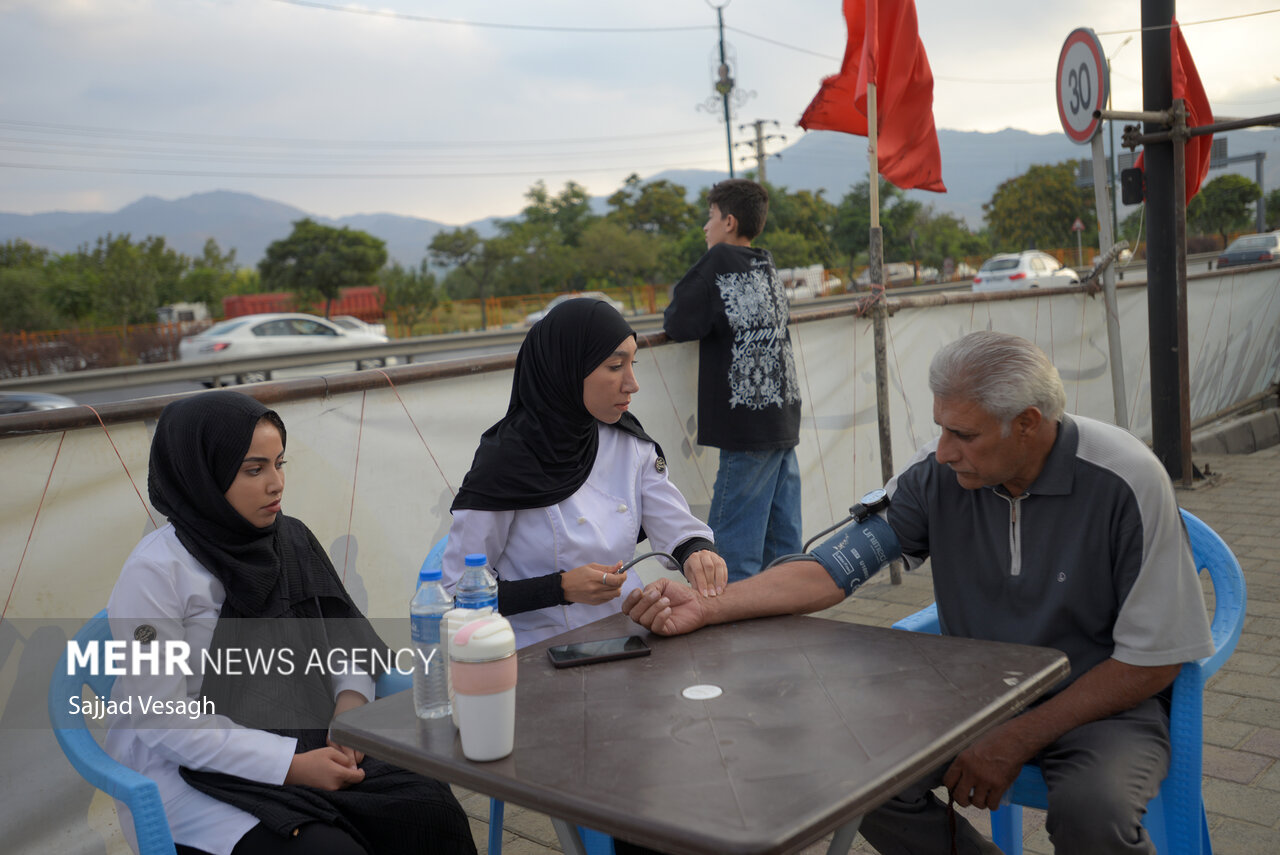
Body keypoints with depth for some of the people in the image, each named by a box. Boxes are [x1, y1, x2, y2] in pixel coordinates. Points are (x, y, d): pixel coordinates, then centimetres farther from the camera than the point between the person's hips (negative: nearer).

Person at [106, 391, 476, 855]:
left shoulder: (289, 540, 3)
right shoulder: (154, 573, -13)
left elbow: (347, 641, 11)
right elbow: (165, 721, -15)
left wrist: (351, 697, -11)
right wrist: (293, 766, -20)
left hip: (303, 744, 5)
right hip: (191, 775, -5)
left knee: (429, 808, -18)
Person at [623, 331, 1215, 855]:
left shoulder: (1125, 482, -19)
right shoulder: (938, 474, -10)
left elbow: (1154, 660, -15)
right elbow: (833, 568, -7)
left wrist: (1016, 741, -19)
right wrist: (706, 607, -18)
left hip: (1105, 701, -3)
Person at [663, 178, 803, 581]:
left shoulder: (720, 261, -7)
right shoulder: (767, 268, 15)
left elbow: (679, 325, -12)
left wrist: (673, 311, 9)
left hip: (748, 425, -8)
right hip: (784, 419, 8)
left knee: (732, 548, -5)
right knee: (783, 539, 12)